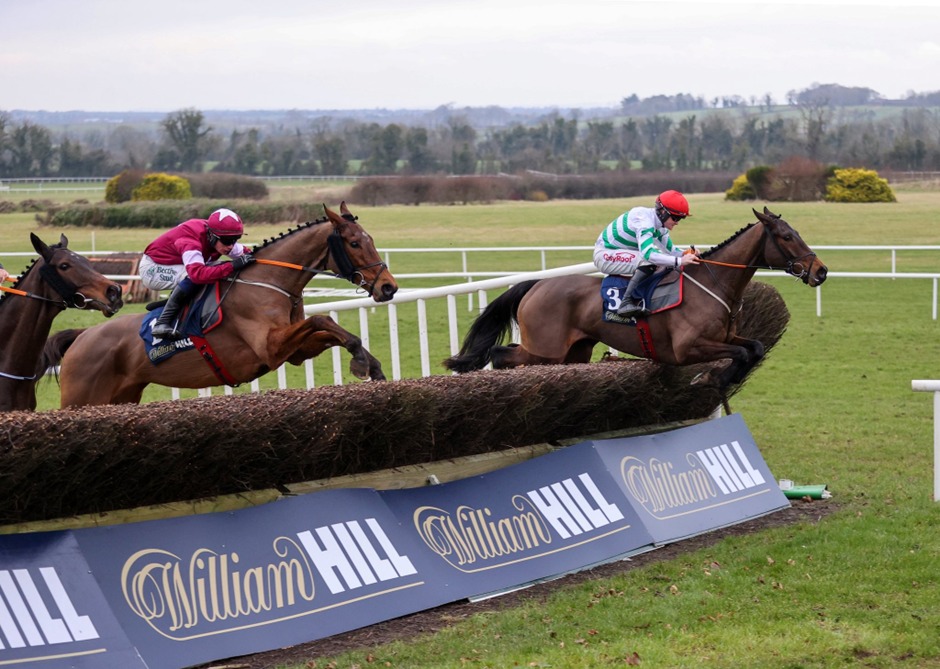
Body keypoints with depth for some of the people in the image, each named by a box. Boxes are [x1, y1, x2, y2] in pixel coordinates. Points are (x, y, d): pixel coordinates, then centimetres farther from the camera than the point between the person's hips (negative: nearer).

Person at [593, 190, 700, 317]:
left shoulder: (660, 225, 1)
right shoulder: (644, 221, -29)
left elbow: (670, 249, 10)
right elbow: (648, 253, -41)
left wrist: (686, 254, -12)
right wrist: (679, 261, -44)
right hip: (604, 255, -10)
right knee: (648, 261, -31)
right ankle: (627, 303, -32)